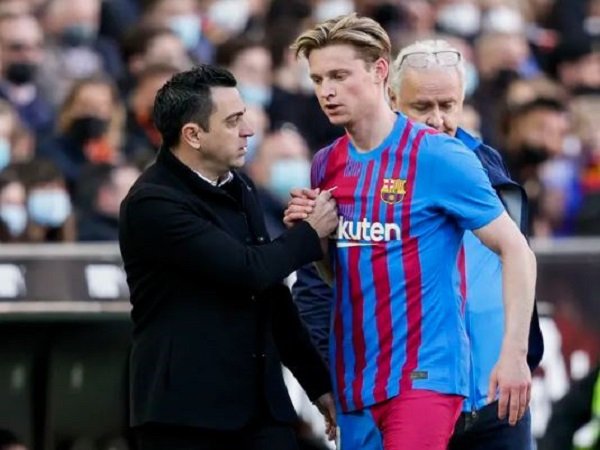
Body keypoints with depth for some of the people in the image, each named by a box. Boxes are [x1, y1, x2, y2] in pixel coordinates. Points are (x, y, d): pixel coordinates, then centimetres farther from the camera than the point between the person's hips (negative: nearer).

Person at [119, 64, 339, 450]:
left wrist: (317, 381, 24)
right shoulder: (153, 203, -13)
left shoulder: (240, 188, 14)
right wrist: (311, 234, -2)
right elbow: (247, 270, -19)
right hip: (187, 409, -7)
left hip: (261, 404, 7)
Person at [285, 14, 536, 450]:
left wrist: (514, 354, -14)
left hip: (424, 375, -6)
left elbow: (516, 251, -7)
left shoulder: (438, 156, -9)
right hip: (354, 382, 6)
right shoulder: (326, 165, 10)